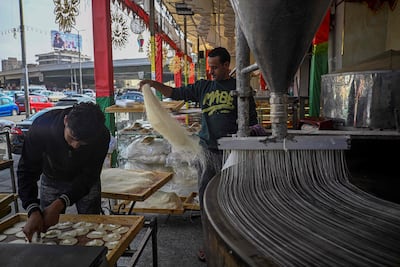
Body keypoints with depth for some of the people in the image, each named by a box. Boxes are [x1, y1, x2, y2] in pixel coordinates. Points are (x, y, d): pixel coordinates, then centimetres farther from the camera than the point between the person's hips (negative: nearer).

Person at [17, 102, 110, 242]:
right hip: (52, 179, 1)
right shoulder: (42, 126, -34)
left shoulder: (102, 136, -34)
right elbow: (27, 171, -28)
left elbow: (89, 176, -28)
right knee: (47, 231, 8)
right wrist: (33, 211, -40)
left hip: (86, 182, 0)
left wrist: (60, 204, -39)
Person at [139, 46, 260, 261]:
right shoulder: (203, 87, 10)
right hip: (206, 149, 4)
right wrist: (154, 84, 1)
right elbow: (176, 93, 13)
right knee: (205, 196, 9)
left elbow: (251, 121, 3)